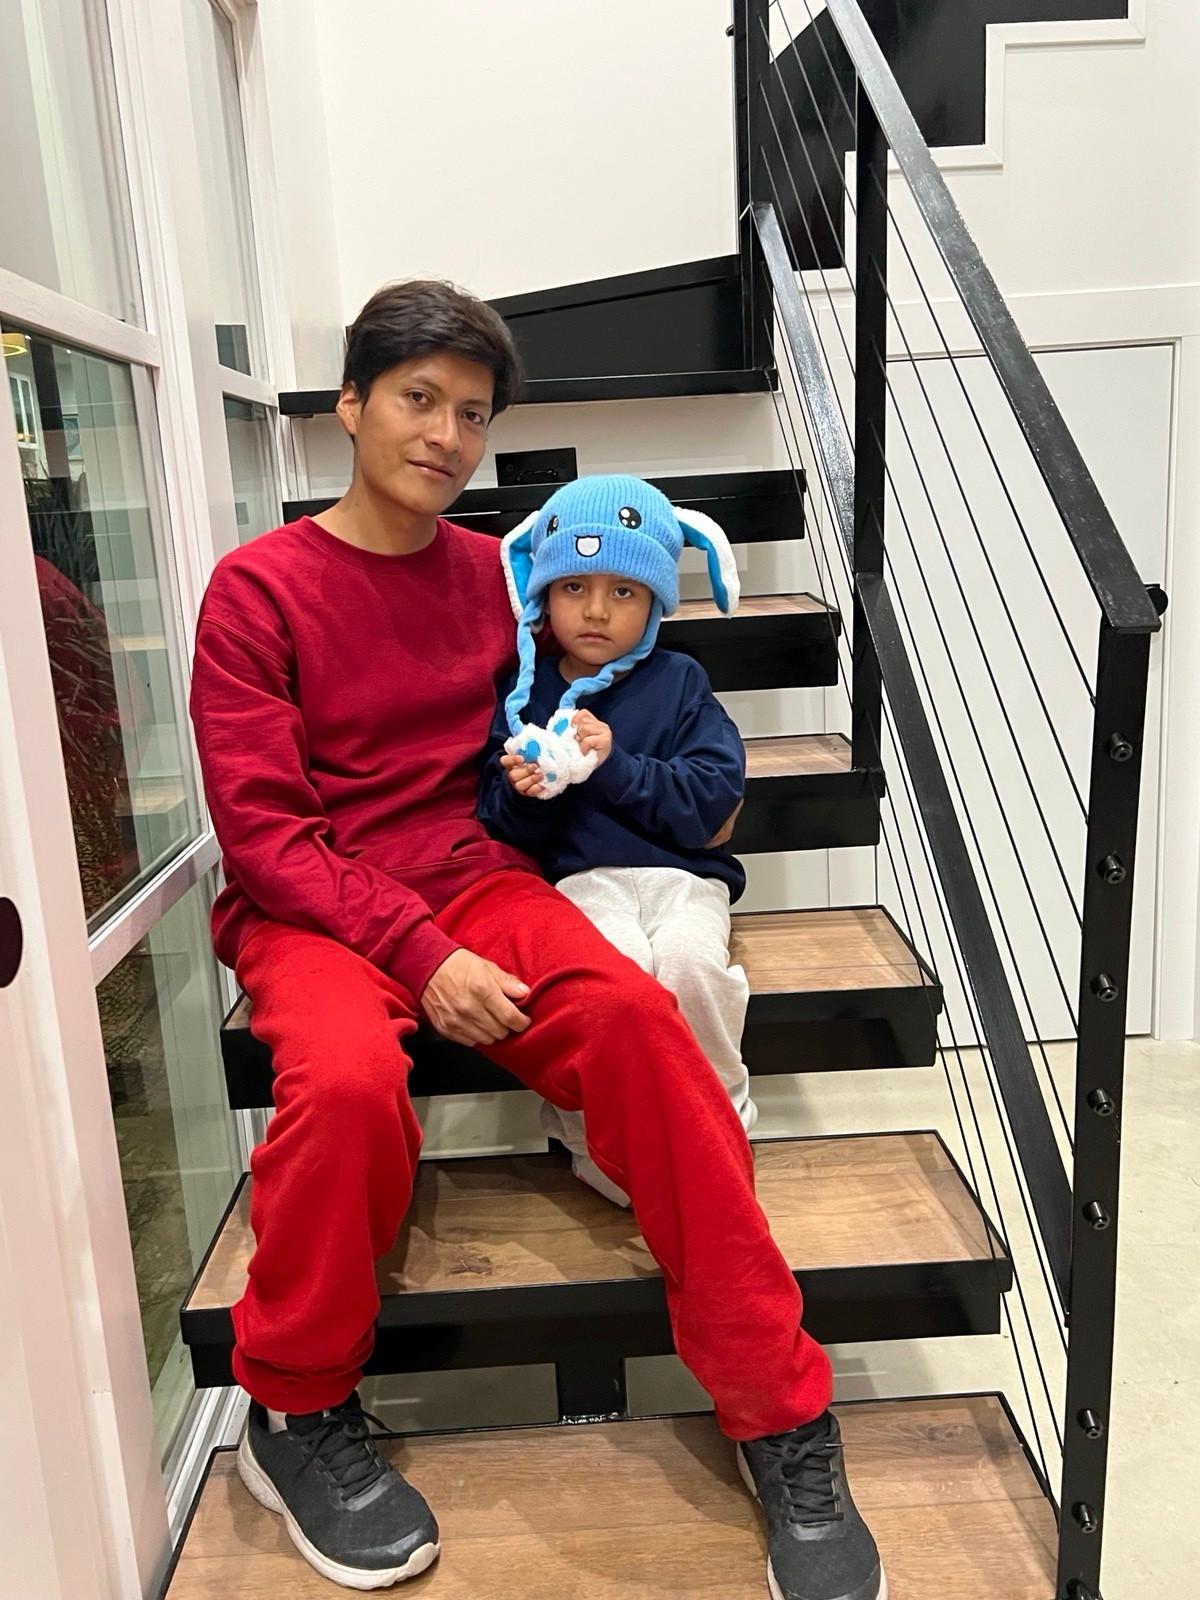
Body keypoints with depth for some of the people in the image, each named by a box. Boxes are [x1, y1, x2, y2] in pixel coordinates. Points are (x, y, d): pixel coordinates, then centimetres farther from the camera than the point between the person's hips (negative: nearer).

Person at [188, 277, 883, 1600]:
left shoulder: (495, 575, 11)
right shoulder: (258, 589, -2)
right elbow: (261, 830, -9)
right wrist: (419, 953, -19)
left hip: (473, 881, 3)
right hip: (307, 909, -2)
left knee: (630, 1012, -28)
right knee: (348, 1075, -35)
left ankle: (781, 1418, -15)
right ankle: (295, 1415, -4)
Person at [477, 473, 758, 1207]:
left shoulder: (678, 682, 8)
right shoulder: (524, 693, 11)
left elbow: (714, 797, -6)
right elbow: (501, 831, 10)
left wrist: (614, 765, -16)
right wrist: (522, 794, -14)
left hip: (682, 873, 0)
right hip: (580, 877, 0)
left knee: (689, 959, -32)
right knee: (617, 961, -33)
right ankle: (599, 1129, -10)